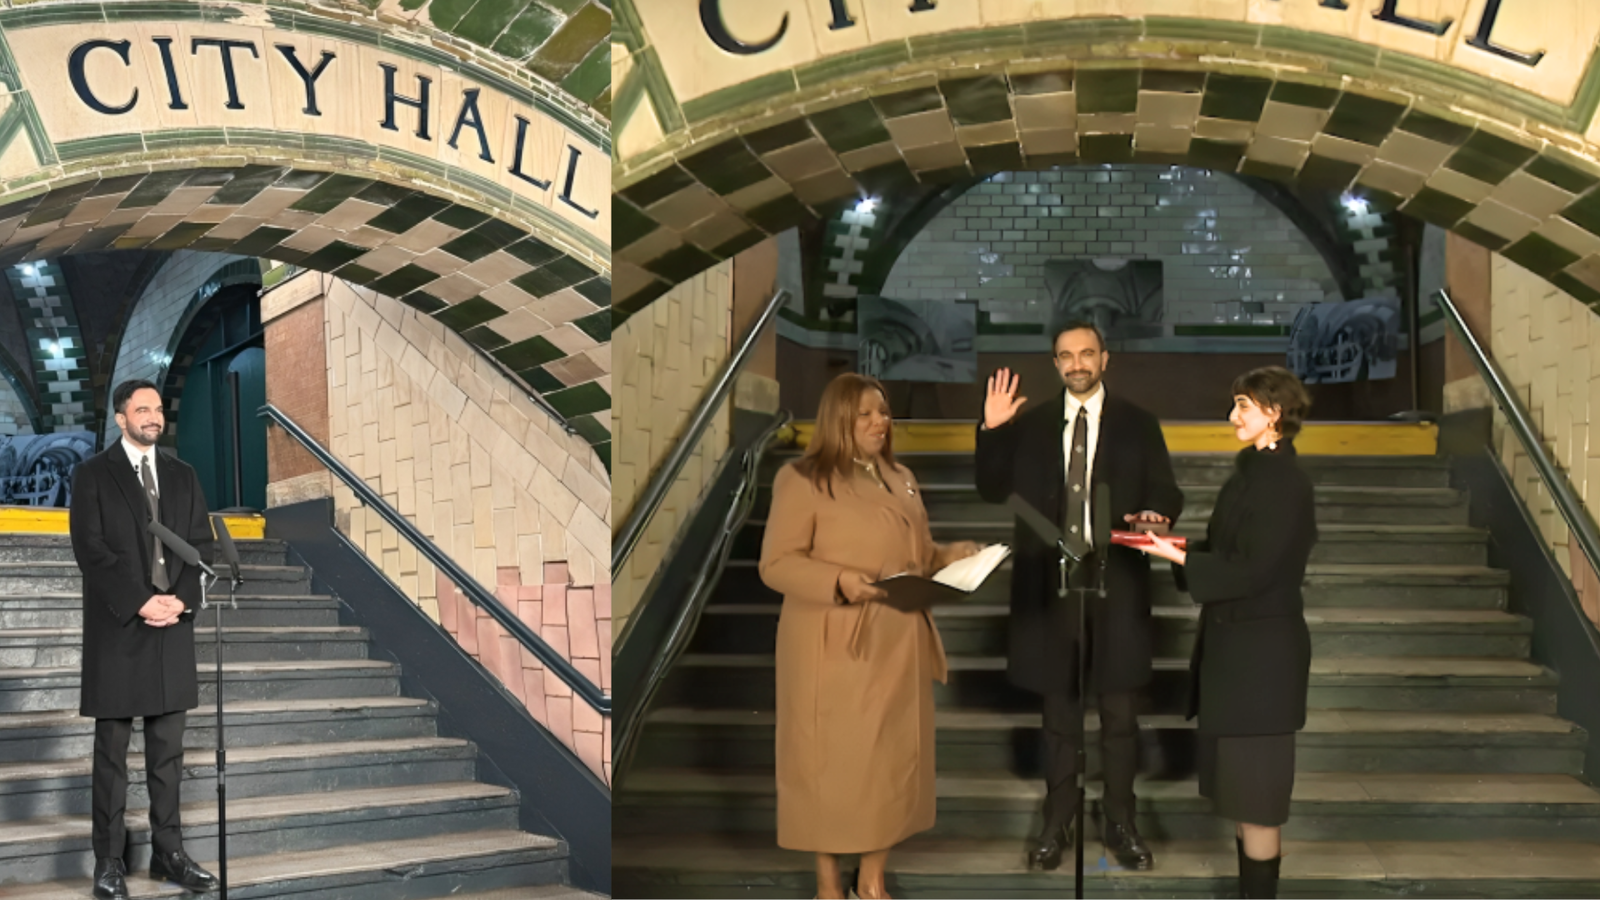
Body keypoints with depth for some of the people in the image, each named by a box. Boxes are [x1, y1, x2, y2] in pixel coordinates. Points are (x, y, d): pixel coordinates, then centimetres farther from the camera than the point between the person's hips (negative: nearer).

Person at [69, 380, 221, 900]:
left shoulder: (182, 477, 13)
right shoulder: (93, 475, 1)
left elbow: (201, 544, 8)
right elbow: (90, 549, -8)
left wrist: (181, 598, -9)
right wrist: (140, 602, -15)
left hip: (172, 626, 4)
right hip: (116, 628, -3)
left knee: (168, 749, 6)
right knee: (112, 749, 2)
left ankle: (168, 853, 12)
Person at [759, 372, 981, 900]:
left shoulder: (901, 479, 14)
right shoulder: (802, 481, -8)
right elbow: (776, 564, -12)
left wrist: (952, 557, 1)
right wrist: (840, 580, -27)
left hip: (898, 644, 7)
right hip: (834, 648, -6)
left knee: (894, 757, 9)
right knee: (833, 761, 0)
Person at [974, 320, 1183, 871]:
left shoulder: (1137, 424, 4)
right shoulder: (1031, 425, 7)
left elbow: (1168, 495, 3)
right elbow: (993, 491, 5)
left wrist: (1155, 515, -21)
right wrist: (992, 431, -9)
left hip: (1116, 583, -1)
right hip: (1049, 583, 1)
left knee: (1119, 712, 6)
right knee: (1059, 711, 10)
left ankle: (1119, 824, 19)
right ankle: (1057, 824, 20)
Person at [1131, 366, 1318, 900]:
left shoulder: (1285, 484, -17)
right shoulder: (1252, 473, 11)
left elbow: (1252, 571, -22)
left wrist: (1177, 556, -19)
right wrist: (1173, 542, 1)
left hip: (1261, 650, -10)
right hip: (1233, 642, 10)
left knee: (1254, 783, -1)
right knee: (1236, 781, 15)